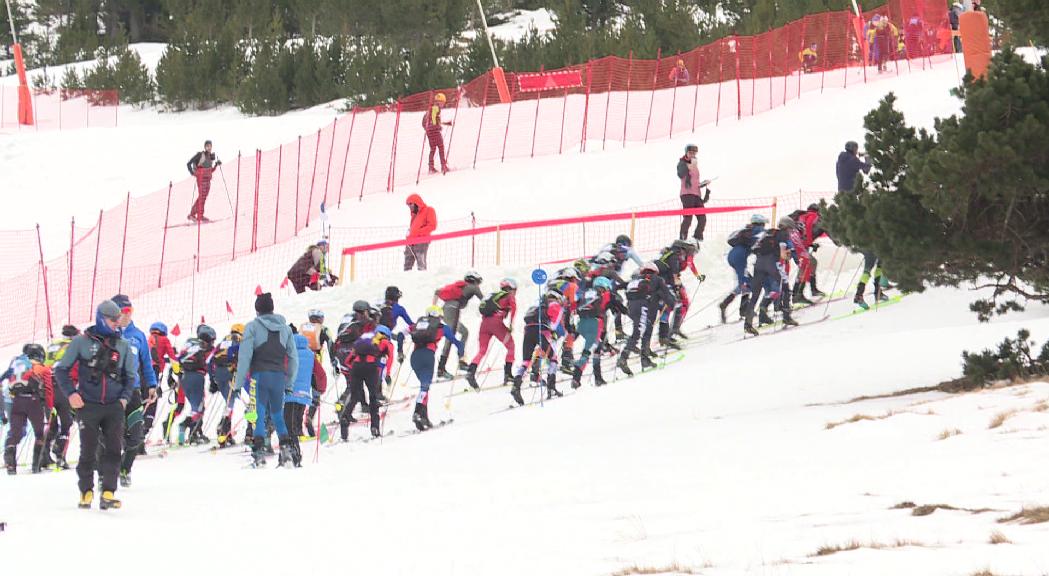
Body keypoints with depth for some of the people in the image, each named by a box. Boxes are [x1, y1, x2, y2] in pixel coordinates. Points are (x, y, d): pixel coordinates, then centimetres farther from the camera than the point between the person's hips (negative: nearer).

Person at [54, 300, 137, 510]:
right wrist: (71, 393, -7)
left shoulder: (122, 345, 10)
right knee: (88, 451, 2)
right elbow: (61, 370, 6)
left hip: (114, 406, 2)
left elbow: (130, 375, 18)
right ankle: (86, 492, 14)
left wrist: (124, 397, 2)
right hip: (88, 406, -2)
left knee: (113, 450, -6)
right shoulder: (82, 342, 1)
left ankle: (108, 493, -5)